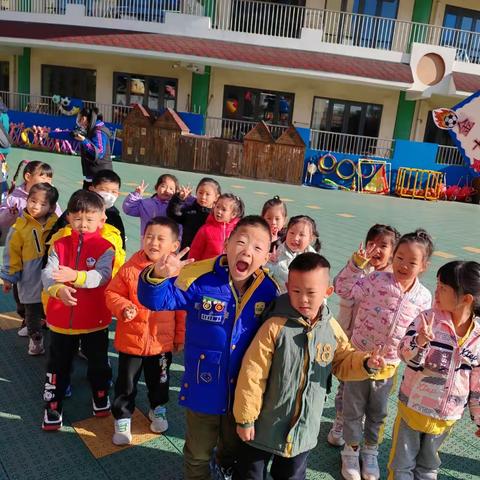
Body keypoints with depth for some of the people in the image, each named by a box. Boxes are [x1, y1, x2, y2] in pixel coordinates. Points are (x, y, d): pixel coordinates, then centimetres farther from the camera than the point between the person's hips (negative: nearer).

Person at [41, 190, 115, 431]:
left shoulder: (105, 248, -11)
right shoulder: (59, 245, -2)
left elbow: (102, 275, -26)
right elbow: (48, 274, -14)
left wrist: (76, 276, -43)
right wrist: (59, 289, -35)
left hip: (95, 319, -1)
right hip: (61, 319, 2)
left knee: (98, 362, 19)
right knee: (58, 364, 16)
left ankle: (100, 395, 44)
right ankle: (53, 406, 35)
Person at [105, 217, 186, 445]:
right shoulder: (130, 268, -13)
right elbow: (112, 293, -3)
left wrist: (181, 336, 4)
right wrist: (123, 307, -23)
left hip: (163, 340, 1)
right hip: (131, 338, -1)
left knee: (159, 380, 22)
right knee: (126, 383, 14)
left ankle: (158, 410, 49)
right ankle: (122, 418, 37)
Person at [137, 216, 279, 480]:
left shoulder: (269, 290, -13)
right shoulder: (200, 278, -23)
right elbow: (156, 300, -19)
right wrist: (158, 276, -41)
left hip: (243, 391, 3)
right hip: (204, 388, -2)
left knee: (233, 447, 31)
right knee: (198, 453, 24)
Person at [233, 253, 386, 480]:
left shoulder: (332, 329, -9)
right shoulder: (276, 327, -24)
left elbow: (344, 362, 8)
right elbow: (253, 374, -19)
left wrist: (365, 363, -12)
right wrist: (245, 418, -13)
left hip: (305, 429, 4)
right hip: (266, 426, -3)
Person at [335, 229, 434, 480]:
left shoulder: (424, 297, -5)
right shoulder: (377, 280, -16)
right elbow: (344, 289, -21)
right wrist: (356, 264, -30)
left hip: (389, 364, 3)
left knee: (378, 412, 24)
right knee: (354, 409, 16)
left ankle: (370, 451, 48)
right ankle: (351, 451, 40)